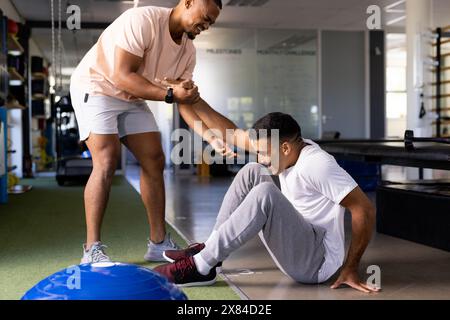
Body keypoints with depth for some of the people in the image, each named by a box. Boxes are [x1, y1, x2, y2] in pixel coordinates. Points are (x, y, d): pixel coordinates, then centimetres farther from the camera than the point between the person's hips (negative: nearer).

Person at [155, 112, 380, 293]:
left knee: (264, 193, -33)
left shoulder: (317, 165, -24)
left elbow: (364, 210, -25)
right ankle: (210, 249, 1)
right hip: (299, 246, 10)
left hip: (316, 263, -10)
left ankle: (201, 267, -24)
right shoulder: (294, 149, 3)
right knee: (251, 172, 5)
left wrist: (350, 269, -21)